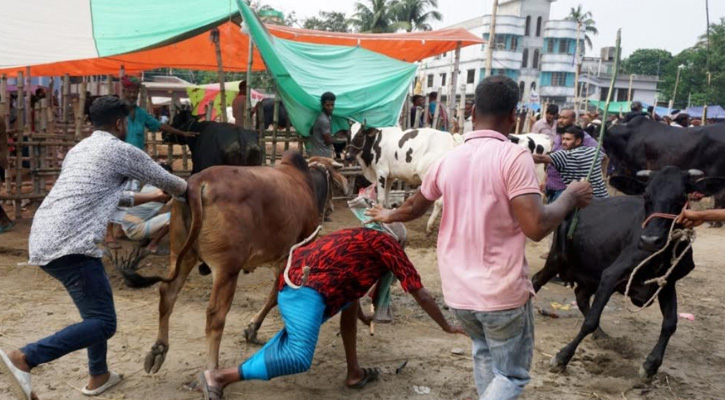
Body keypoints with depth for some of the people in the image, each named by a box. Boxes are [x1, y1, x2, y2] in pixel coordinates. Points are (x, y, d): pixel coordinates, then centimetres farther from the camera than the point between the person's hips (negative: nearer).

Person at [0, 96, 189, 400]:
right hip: (70, 245, -9)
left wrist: (145, 198, 48)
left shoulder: (78, 149, 24)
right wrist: (186, 190, 36)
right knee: (103, 323, -6)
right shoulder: (122, 151, 1)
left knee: (97, 306, 24)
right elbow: (168, 183, 13)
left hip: (42, 241, 9)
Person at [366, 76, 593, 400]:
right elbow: (536, 227, -21)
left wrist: (389, 216, 39)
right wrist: (570, 197, -4)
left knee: (485, 354, 28)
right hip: (503, 291, -5)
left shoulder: (448, 159, 3)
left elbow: (414, 207, 18)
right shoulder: (514, 157, -15)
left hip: (457, 290, 6)